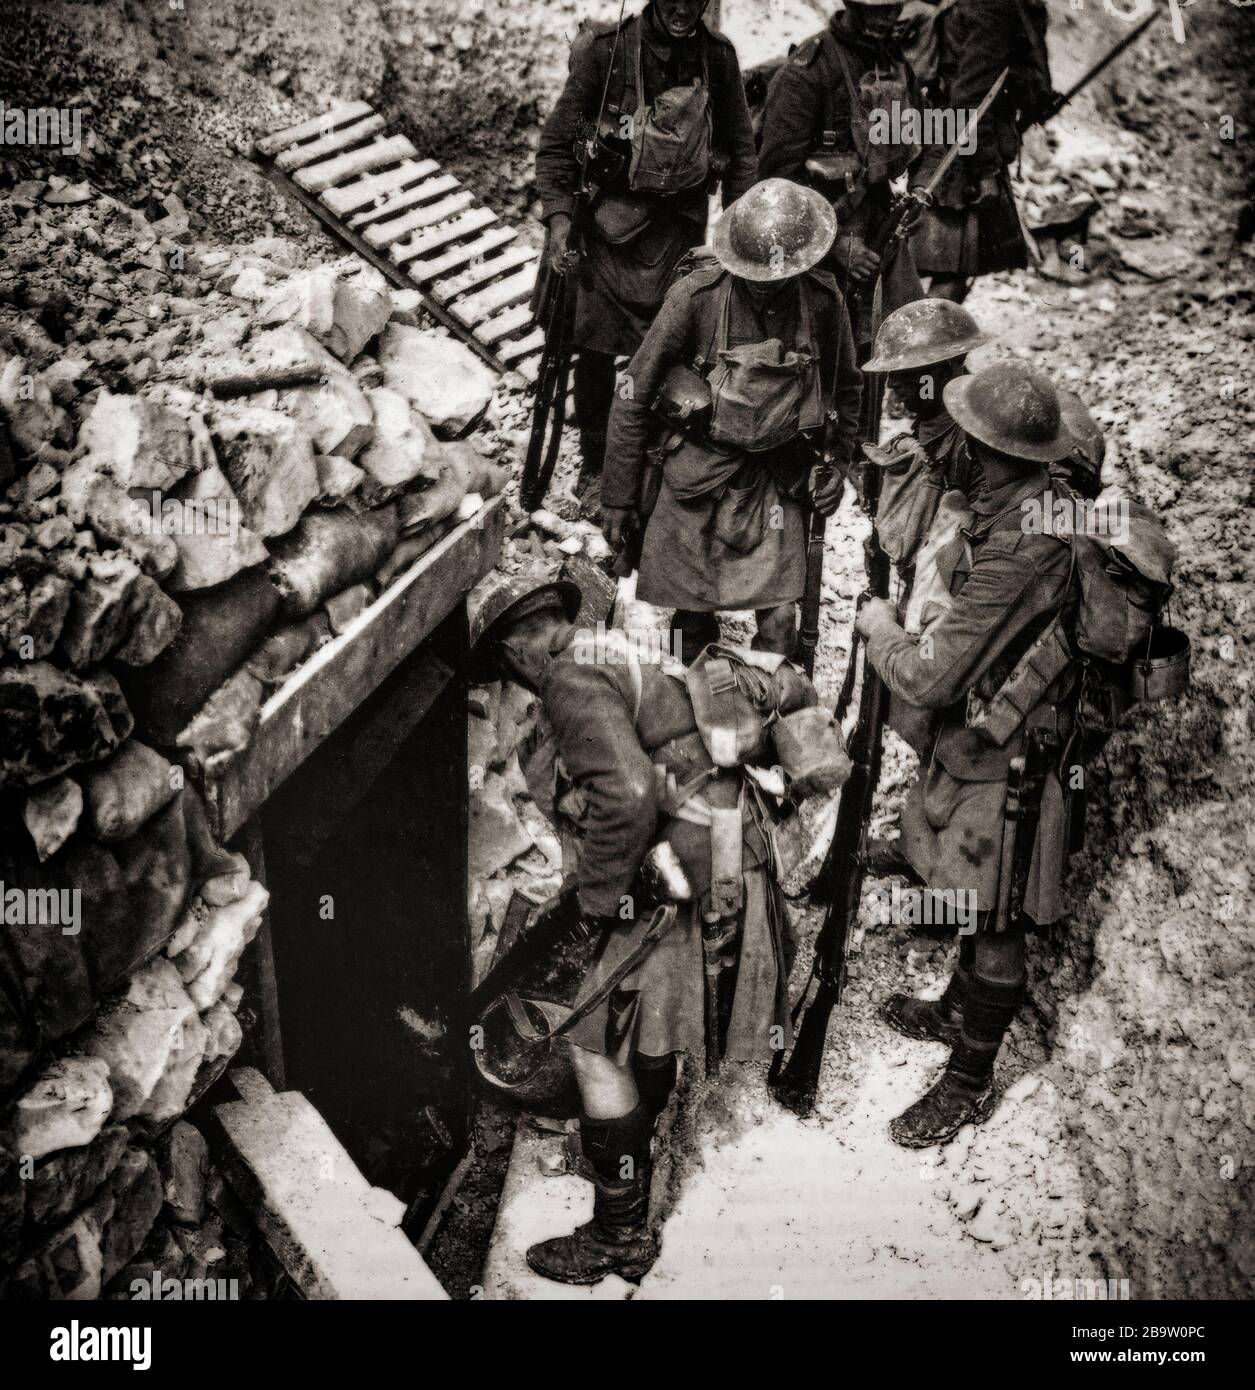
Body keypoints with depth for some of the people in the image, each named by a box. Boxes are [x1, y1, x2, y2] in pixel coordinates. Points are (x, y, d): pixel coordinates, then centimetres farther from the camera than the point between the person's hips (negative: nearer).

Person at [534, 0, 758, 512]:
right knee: (596, 350, 3)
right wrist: (558, 215, -16)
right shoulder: (606, 51, -9)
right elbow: (557, 140, -5)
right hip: (611, 224, -2)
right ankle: (594, 468, 21)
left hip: (681, 226, 2)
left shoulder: (717, 56, 0)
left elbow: (740, 147, 10)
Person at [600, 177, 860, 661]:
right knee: (692, 617, 0)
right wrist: (617, 498, -4)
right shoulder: (697, 294, -14)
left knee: (778, 623, -10)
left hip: (781, 477, 1)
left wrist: (837, 462, 8)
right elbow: (634, 396, -7)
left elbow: (845, 387, 14)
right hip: (698, 473, -1)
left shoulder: (822, 298, -7)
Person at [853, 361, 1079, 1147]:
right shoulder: (1050, 499, -4)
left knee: (997, 917, 7)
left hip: (1006, 756, -9)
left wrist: (879, 627, -9)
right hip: (992, 734, 9)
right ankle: (961, 1012, 48)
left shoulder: (1017, 549, -33)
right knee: (981, 898, 26)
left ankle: (971, 1083, 24)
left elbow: (928, 677, -28)